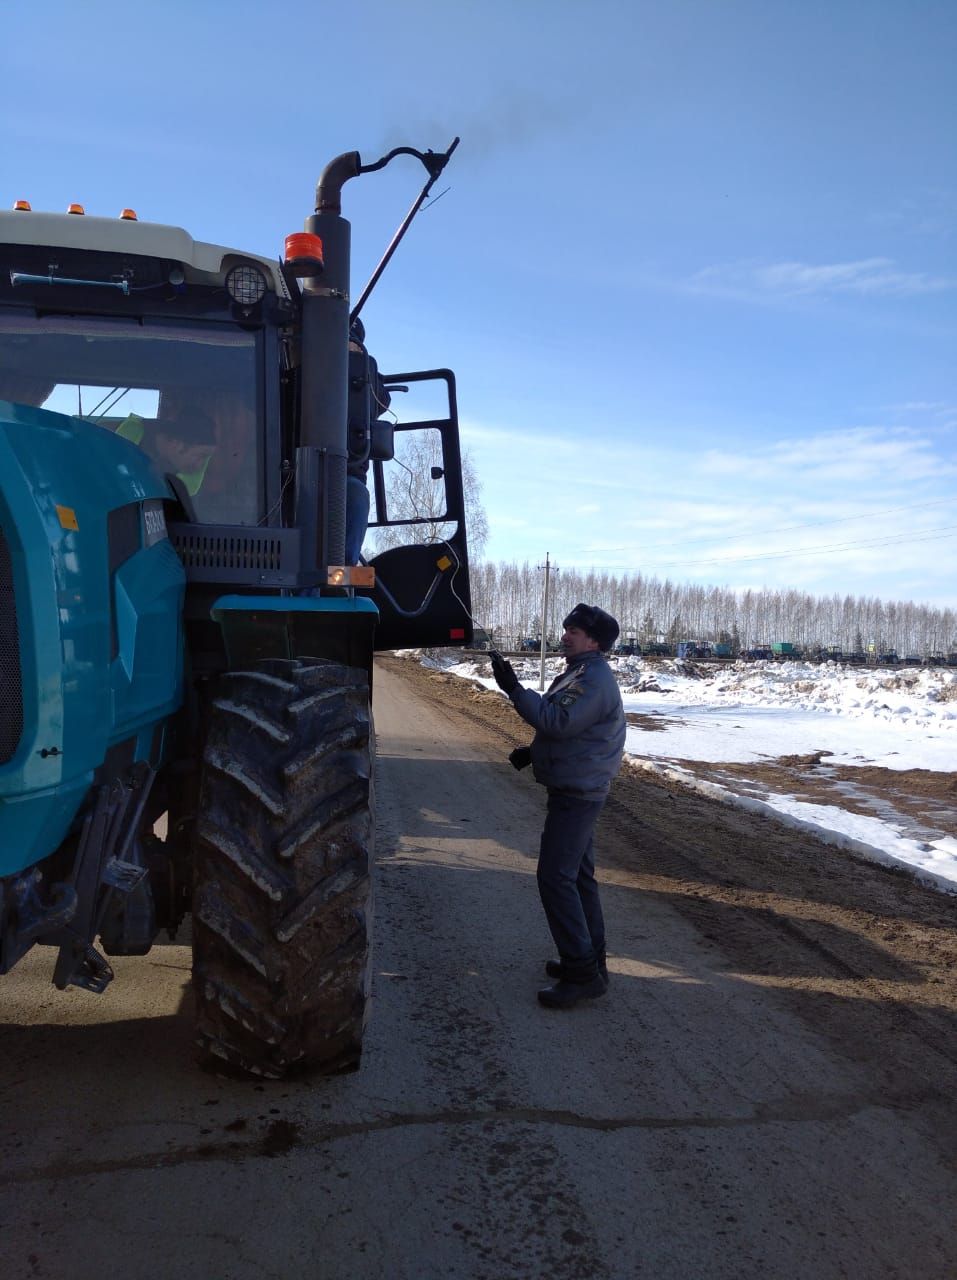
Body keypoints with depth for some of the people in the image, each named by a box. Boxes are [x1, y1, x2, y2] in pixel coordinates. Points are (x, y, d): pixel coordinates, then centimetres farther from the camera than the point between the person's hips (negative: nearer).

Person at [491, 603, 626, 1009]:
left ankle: (582, 972, -5)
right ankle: (590, 960, 26)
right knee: (578, 875, 16)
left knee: (556, 877, -11)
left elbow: (559, 721, -28)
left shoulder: (595, 679, -19)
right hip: (575, 791, 11)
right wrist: (533, 751, 9)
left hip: (577, 794, -11)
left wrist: (514, 689, -26)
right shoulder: (579, 673, 15)